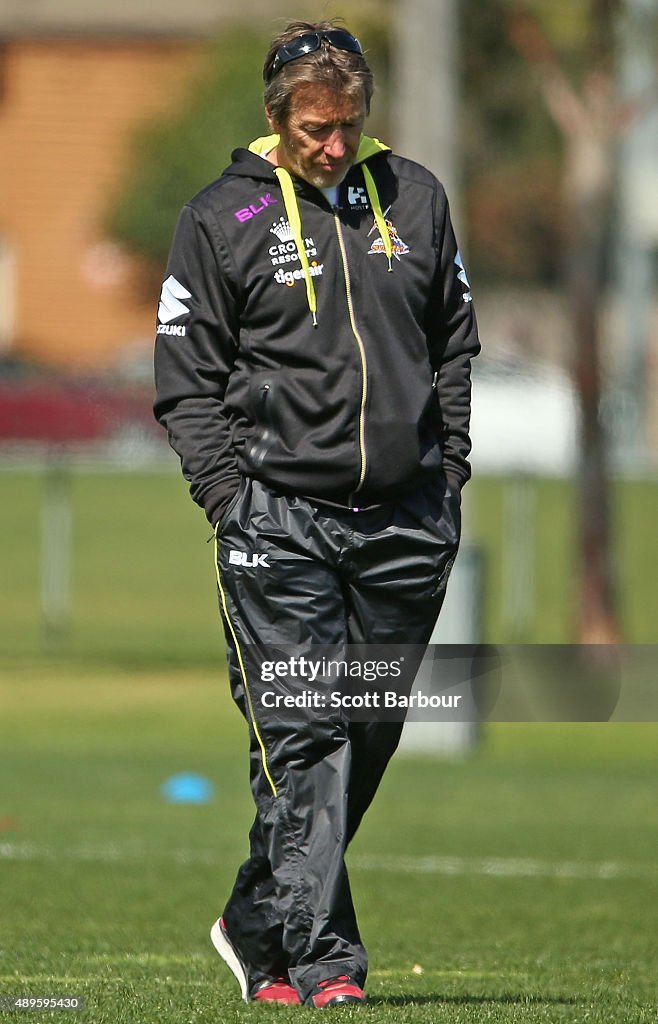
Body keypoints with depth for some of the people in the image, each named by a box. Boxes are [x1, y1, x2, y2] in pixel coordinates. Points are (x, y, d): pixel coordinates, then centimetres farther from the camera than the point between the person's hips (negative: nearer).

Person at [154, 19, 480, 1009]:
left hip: (406, 519, 4)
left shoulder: (414, 196, 10)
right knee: (300, 737, -10)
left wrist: (449, 474, 10)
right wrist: (230, 493, -8)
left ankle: (260, 929, 23)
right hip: (279, 518, -4)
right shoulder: (223, 218, 0)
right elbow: (186, 377, 2)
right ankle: (321, 956, -9)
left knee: (369, 734, 8)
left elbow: (454, 342, 18)